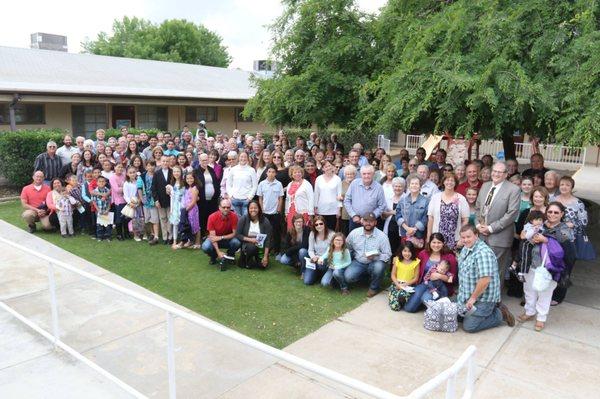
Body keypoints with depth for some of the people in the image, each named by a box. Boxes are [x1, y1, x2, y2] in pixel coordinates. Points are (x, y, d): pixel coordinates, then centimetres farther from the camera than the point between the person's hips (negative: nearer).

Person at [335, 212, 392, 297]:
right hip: (358, 263, 1)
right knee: (348, 277, -25)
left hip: (374, 263, -1)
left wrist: (376, 257, -27)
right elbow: (347, 248, 10)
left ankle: (374, 288, -5)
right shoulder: (354, 233, -4)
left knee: (379, 266, -36)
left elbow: (387, 255, -11)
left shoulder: (382, 236, -12)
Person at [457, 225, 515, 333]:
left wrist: (473, 298, -20)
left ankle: (500, 314, 8)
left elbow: (485, 280, -29)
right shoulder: (465, 249, 6)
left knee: (468, 326, -10)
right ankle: (490, 310, 23)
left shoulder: (483, 252, -25)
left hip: (482, 298, -9)